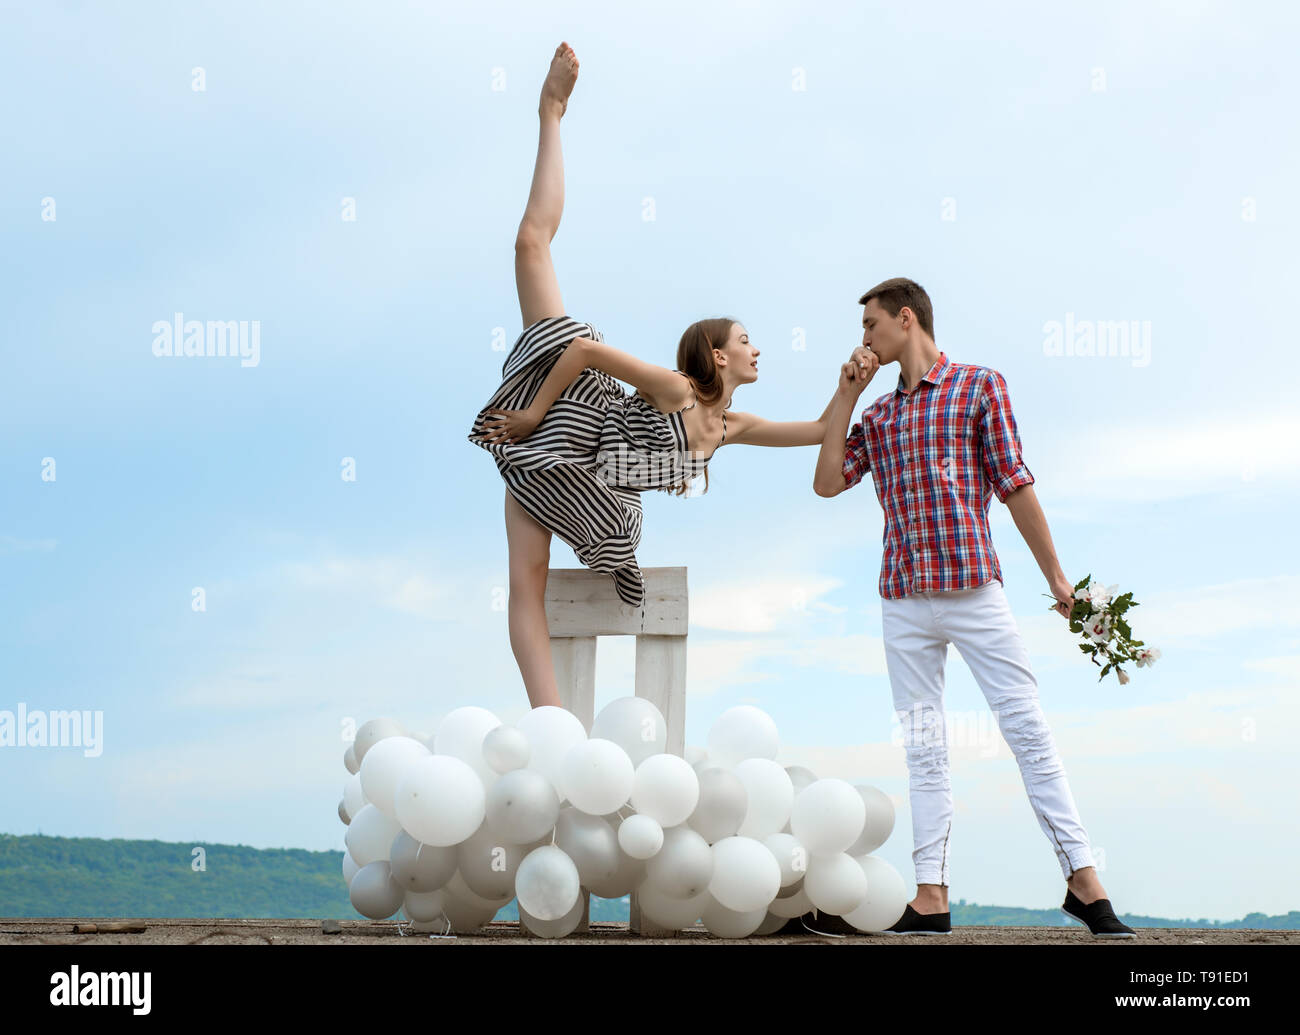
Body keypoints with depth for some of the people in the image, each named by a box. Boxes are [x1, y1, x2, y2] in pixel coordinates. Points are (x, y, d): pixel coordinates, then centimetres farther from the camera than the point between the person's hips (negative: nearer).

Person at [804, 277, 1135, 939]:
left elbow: (1015, 485, 1)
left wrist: (1054, 575, 1)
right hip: (903, 599, 5)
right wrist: (845, 394, 9)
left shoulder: (979, 386, 4)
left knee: (1027, 727, -8)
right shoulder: (878, 415, 18)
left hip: (973, 587, -5)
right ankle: (931, 898, 4)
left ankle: (1083, 880, -4)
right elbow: (827, 483, 9)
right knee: (923, 748, 4)